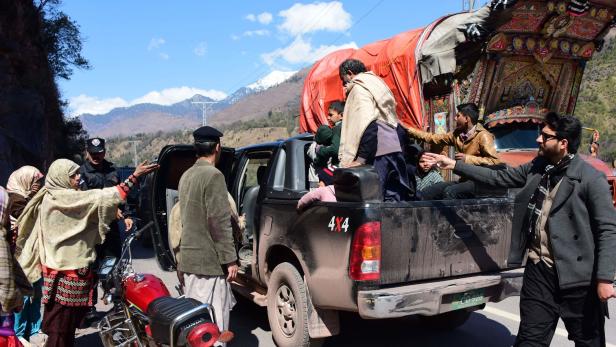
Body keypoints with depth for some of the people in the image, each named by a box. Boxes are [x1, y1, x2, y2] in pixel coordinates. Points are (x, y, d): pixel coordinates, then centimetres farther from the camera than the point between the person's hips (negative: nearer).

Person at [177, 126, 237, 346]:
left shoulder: (186, 176, 13)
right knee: (214, 322, -4)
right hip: (209, 260, -9)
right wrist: (230, 259, -14)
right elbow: (219, 222, -19)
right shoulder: (213, 175, -14)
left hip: (189, 256, 9)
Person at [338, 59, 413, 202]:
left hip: (378, 153, -9)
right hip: (393, 149, 10)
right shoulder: (374, 85, 25)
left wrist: (361, 158, -20)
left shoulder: (359, 88, -3)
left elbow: (368, 124, -18)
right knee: (395, 199, 7)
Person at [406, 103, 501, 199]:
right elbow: (433, 138, 16)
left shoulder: (483, 136, -10)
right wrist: (409, 130, 15)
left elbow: (495, 161, -20)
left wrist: (468, 159, -20)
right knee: (426, 194, -5)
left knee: (449, 192, -32)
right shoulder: (457, 134, 11)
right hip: (464, 180, 8)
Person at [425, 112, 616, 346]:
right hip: (538, 270, 5)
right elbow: (497, 178, 10)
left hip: (577, 277, -4)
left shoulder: (591, 178, -11)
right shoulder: (536, 168, 6)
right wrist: (454, 165, 6)